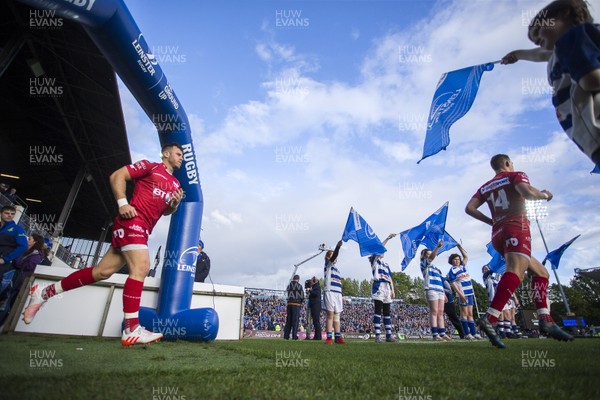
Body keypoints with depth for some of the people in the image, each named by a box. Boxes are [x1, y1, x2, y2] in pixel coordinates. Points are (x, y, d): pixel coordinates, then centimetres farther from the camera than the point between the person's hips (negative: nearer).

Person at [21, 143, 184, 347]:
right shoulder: (149, 166, 1)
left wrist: (174, 204, 3)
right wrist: (122, 203, -13)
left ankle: (44, 292, 25)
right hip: (132, 221, -8)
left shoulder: (175, 184, 20)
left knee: (102, 271, 9)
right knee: (141, 266, -20)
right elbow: (117, 176, -2)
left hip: (142, 230, 8)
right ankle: (131, 330, -18)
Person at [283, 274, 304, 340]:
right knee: (295, 320, -2)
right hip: (296, 304, -5)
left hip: (289, 304, 5)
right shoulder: (299, 285, -5)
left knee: (288, 320, 9)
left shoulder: (289, 285, 12)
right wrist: (301, 302, 16)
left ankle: (286, 335, 9)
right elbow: (302, 296, -4)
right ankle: (294, 336, -5)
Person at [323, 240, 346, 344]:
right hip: (330, 292, -7)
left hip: (338, 293, 7)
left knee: (337, 316, 7)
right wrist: (338, 246, -33)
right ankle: (329, 337, -3)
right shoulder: (328, 264, 4)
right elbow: (333, 257, -17)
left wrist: (341, 295, 16)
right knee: (330, 315, -6)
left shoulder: (336, 268, 24)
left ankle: (338, 337, 9)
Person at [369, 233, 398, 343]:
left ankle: (389, 335, 8)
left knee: (387, 311, 6)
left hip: (387, 288, 6)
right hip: (378, 286, -6)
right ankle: (378, 335, -10)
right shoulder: (374, 261, 7)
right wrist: (388, 238, -10)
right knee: (378, 310, -9)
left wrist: (392, 290, 7)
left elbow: (390, 278, 19)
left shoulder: (386, 264, 24)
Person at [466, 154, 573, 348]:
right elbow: (527, 193, -13)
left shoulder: (485, 187, 23)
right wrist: (544, 195, 8)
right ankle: (489, 319, -39)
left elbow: (469, 208, 10)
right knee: (515, 272, -23)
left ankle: (545, 320, 7)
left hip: (498, 234, 7)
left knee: (541, 272, 18)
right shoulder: (516, 175, 9)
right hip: (516, 228, -7)